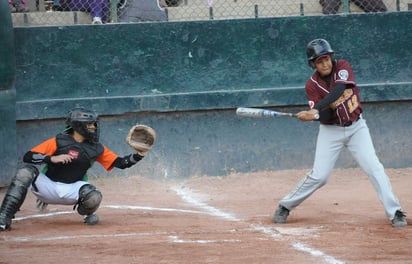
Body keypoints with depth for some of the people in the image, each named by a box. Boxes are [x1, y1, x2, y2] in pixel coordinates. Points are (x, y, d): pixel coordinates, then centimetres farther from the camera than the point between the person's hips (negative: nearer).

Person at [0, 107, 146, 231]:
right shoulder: (58, 141, -10)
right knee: (25, 172, -29)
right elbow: (27, 157, -16)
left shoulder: (96, 148, 2)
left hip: (72, 190, 2)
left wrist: (137, 157, -19)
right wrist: (52, 159, -30)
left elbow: (120, 163, 0)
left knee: (94, 197, -30)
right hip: (48, 185, -2)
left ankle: (86, 213, 12)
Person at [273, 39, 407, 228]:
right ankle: (285, 206, 10)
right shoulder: (312, 85, -9)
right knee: (319, 176, -7)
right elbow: (325, 116, -16)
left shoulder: (342, 67, -10)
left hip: (356, 127, 1)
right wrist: (315, 115, -40)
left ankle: (395, 212, -8)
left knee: (374, 169, -11)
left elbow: (339, 90, -29)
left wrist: (315, 110, -38)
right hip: (331, 132, -1)